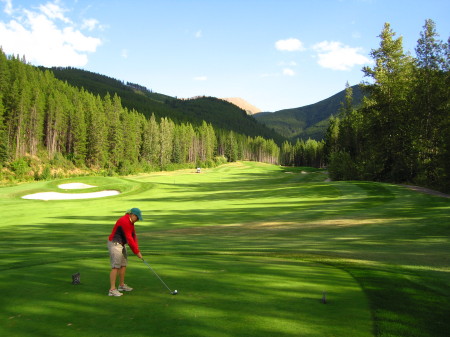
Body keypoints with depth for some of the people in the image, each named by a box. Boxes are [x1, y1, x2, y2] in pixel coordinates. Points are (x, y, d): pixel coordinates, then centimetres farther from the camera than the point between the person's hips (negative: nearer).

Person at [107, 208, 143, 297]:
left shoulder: (130, 222, 8)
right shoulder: (124, 221, -22)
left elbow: (133, 236, 6)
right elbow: (129, 238, -22)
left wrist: (137, 250, -3)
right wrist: (137, 252, -17)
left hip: (121, 244, 10)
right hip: (115, 244, -10)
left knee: (123, 264, 14)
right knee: (116, 266, -12)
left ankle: (122, 285, 26)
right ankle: (112, 290, -10)